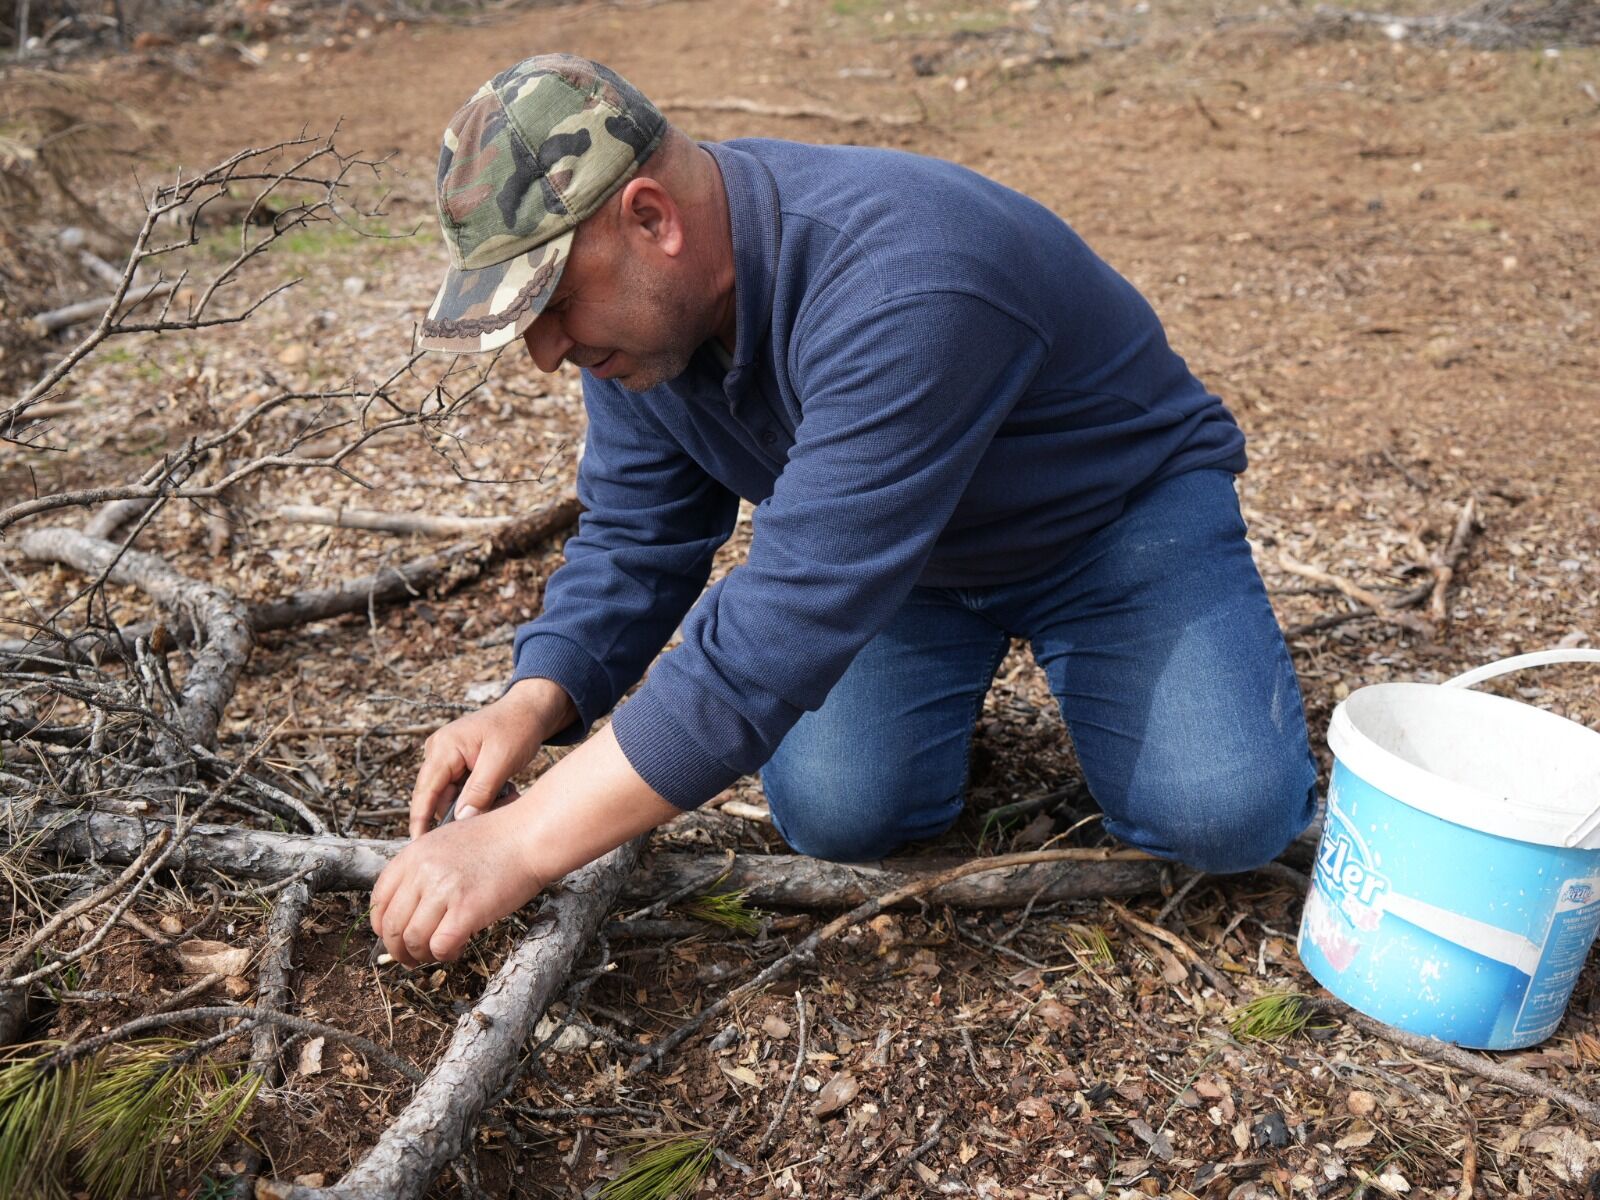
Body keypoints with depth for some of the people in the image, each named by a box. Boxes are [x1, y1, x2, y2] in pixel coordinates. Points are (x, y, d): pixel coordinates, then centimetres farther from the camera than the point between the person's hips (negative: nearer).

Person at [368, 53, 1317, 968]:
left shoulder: (899, 293, -41)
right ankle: (961, 662, 16)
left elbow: (789, 623, -45)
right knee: (837, 815, -15)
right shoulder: (637, 300, -14)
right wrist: (535, 703, -26)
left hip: (1121, 504, -5)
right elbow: (635, 539, -7)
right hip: (887, 543, 5)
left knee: (1224, 818, -22)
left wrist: (521, 845, -43)